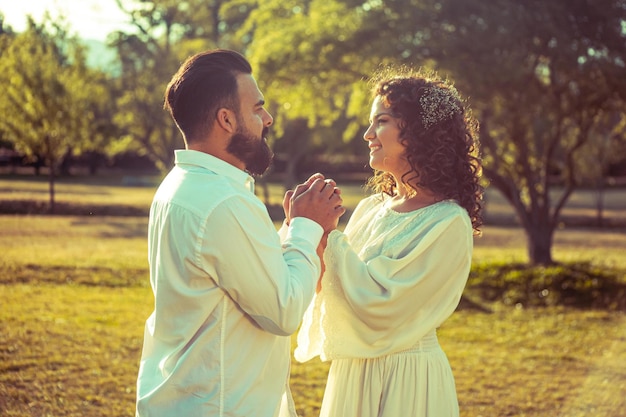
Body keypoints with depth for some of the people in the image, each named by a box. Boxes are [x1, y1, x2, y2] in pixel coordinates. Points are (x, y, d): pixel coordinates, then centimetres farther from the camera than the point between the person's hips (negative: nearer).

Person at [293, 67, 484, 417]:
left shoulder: (448, 223, -16)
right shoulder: (370, 209, 4)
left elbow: (379, 304, -21)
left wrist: (326, 235, -19)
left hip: (404, 381, -6)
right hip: (351, 373, 6)